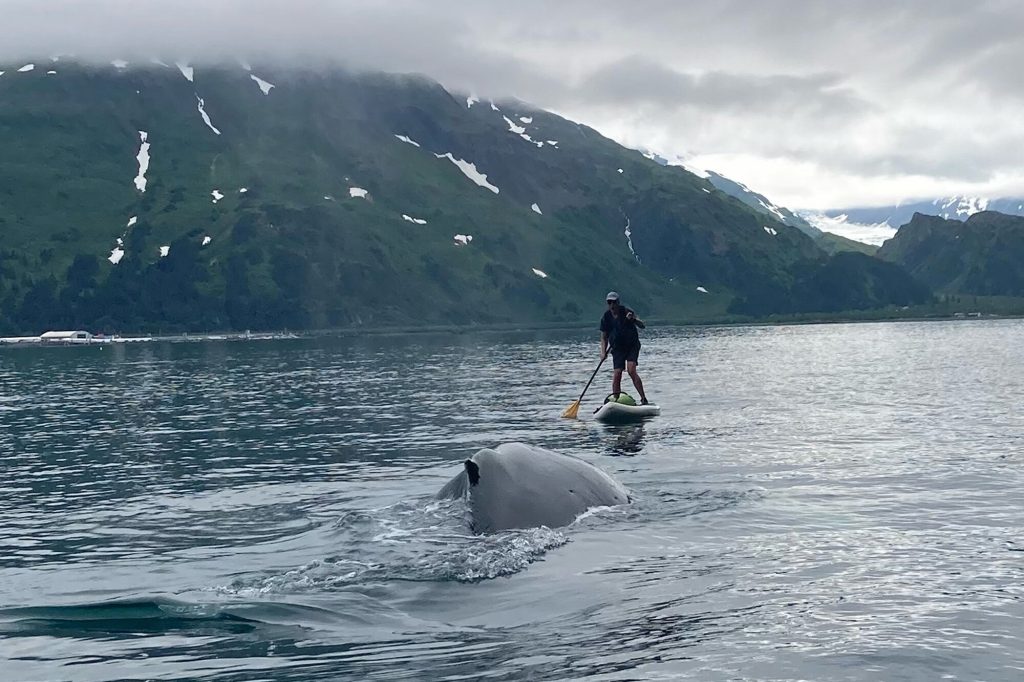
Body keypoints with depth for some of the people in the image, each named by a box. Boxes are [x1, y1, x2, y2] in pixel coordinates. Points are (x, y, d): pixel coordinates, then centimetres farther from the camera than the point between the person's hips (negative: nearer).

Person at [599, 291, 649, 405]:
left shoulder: (626, 312, -7)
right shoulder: (606, 317, 0)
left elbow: (642, 326, -9)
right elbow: (604, 338, 6)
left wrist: (633, 319, -28)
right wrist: (603, 352, -8)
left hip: (632, 345, -2)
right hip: (617, 348, 3)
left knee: (631, 371, -19)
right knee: (616, 375, -9)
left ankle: (644, 399, -15)